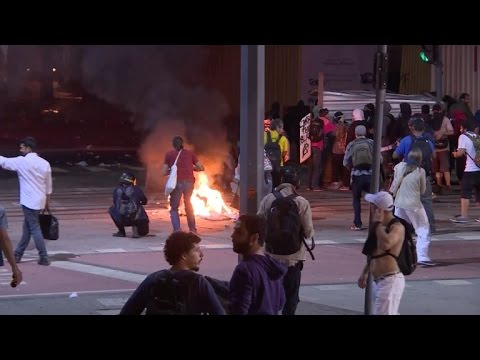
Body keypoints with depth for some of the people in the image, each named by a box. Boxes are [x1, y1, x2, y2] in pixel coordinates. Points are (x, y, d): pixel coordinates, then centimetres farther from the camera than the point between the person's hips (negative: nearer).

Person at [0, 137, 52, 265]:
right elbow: (48, 186, 12)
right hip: (39, 201, 7)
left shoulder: (22, 161, -12)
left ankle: (44, 258, -3)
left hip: (29, 201, -7)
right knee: (27, 227, 15)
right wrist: (47, 202, 22)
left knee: (34, 229, -2)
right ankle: (17, 255, 24)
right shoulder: (45, 163, 6)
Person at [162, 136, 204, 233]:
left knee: (174, 208, 5)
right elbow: (201, 168, 9)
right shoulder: (190, 153, 11)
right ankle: (192, 229, 26)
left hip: (177, 182, -3)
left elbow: (164, 173, 2)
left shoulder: (169, 154, 6)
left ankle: (177, 230, -13)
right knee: (188, 205, 23)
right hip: (189, 182, 3)